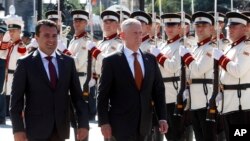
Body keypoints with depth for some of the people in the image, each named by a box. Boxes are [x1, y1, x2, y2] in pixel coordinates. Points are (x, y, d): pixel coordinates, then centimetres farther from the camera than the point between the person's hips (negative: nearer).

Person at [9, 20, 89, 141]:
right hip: (37, 129, -3)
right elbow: (16, 99, -4)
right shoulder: (25, 64, -3)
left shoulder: (68, 62, 7)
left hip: (61, 128, 3)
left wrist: (83, 123, -1)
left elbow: (77, 95, 8)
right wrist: (18, 129, -11)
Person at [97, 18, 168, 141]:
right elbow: (103, 94, -5)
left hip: (144, 125, 4)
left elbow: (159, 89, 10)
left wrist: (162, 117, 2)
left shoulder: (151, 59, 10)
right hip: (121, 125, -4)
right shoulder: (111, 61, -3)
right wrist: (104, 122, -11)